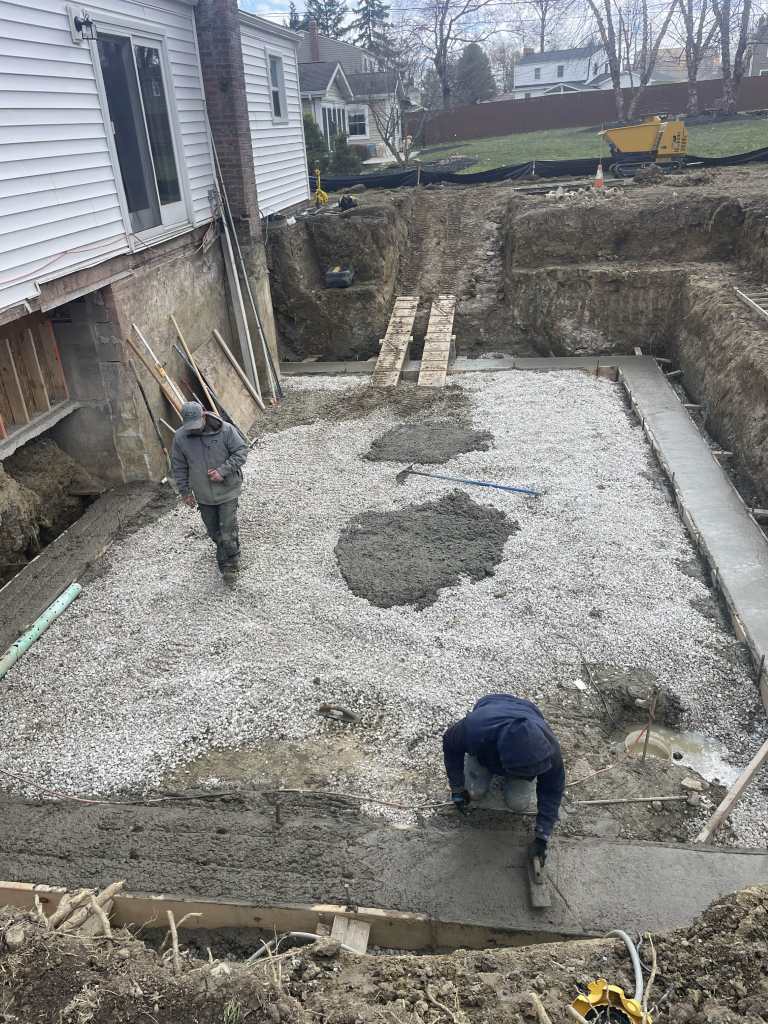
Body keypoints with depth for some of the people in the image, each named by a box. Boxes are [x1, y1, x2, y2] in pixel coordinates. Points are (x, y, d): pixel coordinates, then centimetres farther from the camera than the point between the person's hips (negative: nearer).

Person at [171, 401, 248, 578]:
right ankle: (224, 555, 39)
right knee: (213, 530, 16)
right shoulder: (180, 437, -6)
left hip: (227, 490, -3)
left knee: (227, 530, -4)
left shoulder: (225, 430, -15)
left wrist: (223, 471, -21)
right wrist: (185, 492, 7)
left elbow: (241, 451, -10)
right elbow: (179, 467, 4)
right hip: (203, 494, 3)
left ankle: (231, 562, 17)